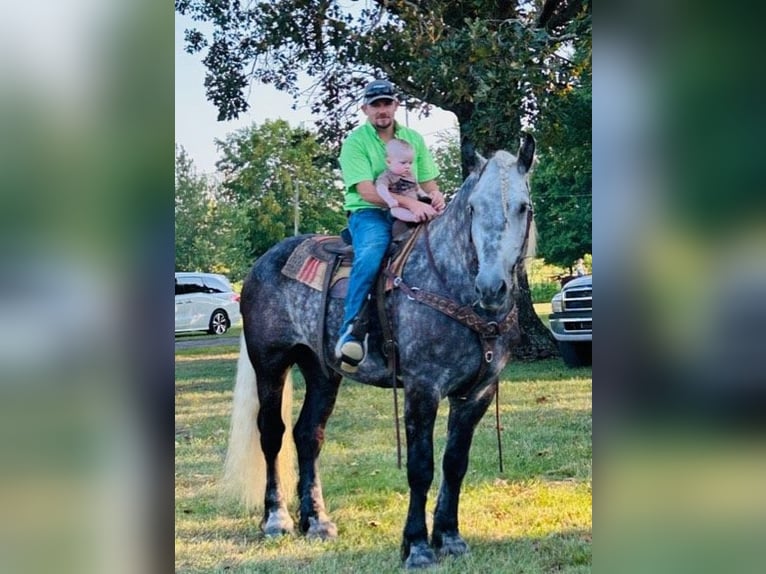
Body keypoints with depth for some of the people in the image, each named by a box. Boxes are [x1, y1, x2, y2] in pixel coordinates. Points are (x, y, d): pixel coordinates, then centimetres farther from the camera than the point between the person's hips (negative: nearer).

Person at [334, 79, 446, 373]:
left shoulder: (414, 139, 13)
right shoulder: (356, 141, -3)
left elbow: (429, 183, 13)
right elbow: (367, 192, -15)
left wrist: (436, 197, -13)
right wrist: (410, 203, -27)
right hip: (369, 214, -5)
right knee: (371, 254, -37)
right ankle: (351, 330, -39)